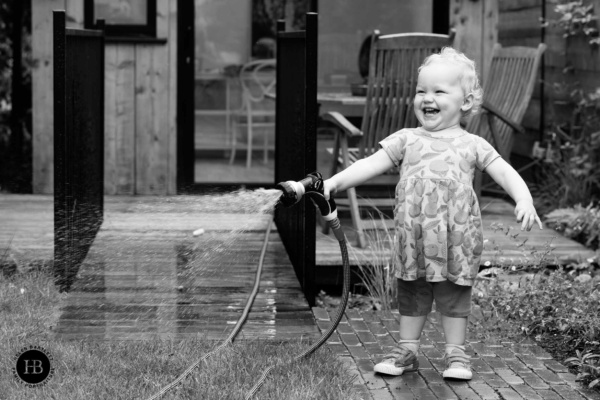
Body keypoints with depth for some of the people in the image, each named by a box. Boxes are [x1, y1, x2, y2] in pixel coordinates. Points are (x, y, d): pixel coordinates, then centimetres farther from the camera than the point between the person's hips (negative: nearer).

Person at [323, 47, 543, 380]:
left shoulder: (472, 145, 5)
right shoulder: (406, 140, 8)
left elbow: (505, 172, -1)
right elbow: (371, 164, 3)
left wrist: (524, 200, -19)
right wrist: (335, 181, -9)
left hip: (456, 238, -2)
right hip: (413, 237, 2)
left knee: (454, 296, 6)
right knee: (411, 294, 11)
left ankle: (456, 354, 17)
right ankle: (406, 350, 22)